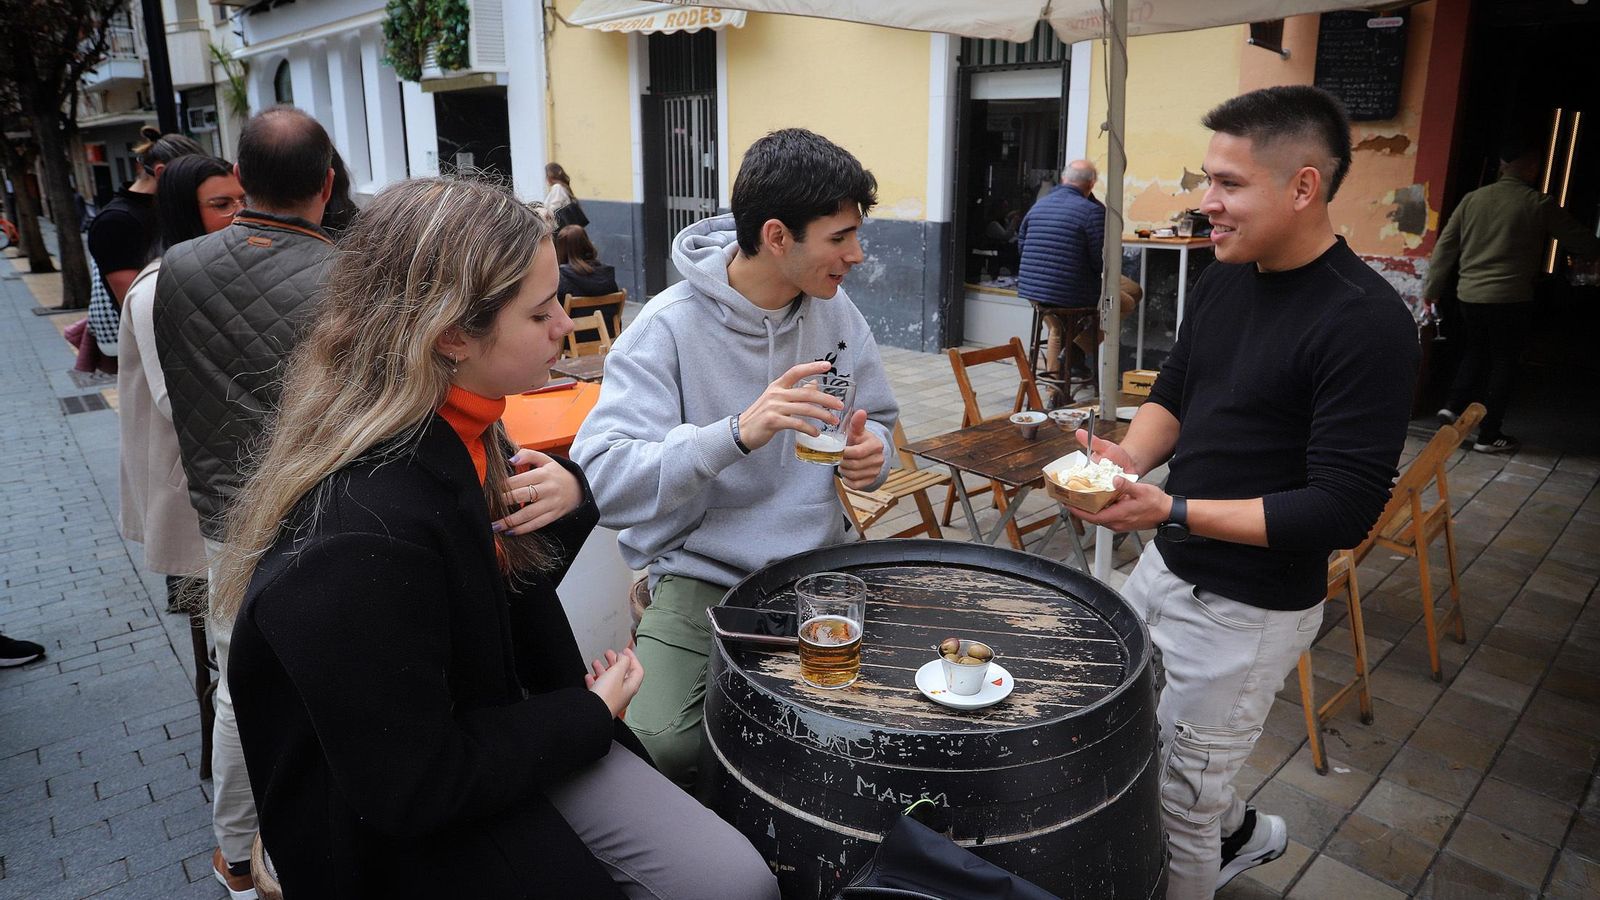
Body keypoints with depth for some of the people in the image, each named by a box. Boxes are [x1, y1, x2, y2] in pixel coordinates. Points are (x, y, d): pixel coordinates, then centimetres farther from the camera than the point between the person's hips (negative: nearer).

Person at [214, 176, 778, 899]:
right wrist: (590, 715, -13)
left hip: (514, 726, 7)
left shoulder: (459, 433, -4)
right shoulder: (357, 540, -31)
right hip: (423, 841, -7)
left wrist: (569, 497, -9)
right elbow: (408, 790, -25)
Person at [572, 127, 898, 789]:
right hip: (700, 577, -4)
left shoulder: (834, 310, 0)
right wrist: (737, 433, -38)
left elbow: (876, 420, 14)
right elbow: (603, 481, -25)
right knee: (663, 745, -25)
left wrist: (870, 452, -11)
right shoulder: (668, 327, -16)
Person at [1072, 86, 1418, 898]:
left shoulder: (1366, 322, -22)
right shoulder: (1223, 281, 1)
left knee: (1173, 806, 7)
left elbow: (1343, 510, -23)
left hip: (1247, 610, -8)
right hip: (1165, 567, 8)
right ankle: (1238, 830, 51)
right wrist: (1129, 458, -9)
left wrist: (1171, 512, -30)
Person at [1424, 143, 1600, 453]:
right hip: (1511, 299, -4)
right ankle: (1489, 435, 10)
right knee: (1503, 364, 6)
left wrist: (1432, 289, 12)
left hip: (1470, 295, 4)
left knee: (1475, 352, 23)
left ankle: (1454, 405, 8)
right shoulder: (1540, 204, -6)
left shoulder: (1473, 199, 3)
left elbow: (1445, 246, 6)